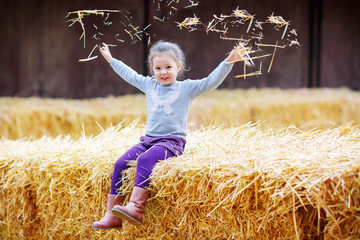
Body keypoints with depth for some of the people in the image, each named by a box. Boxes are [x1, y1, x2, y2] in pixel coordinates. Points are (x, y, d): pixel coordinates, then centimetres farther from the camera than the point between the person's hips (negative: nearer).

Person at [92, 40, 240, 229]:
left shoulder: (187, 88, 2)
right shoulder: (149, 85, 16)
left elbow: (211, 82, -6)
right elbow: (130, 75, 31)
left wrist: (228, 63, -17)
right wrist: (111, 60, 40)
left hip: (172, 141, -6)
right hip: (148, 140, 6)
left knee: (145, 160, -33)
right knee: (120, 163, -13)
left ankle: (136, 208, -42)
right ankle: (112, 215, -12)